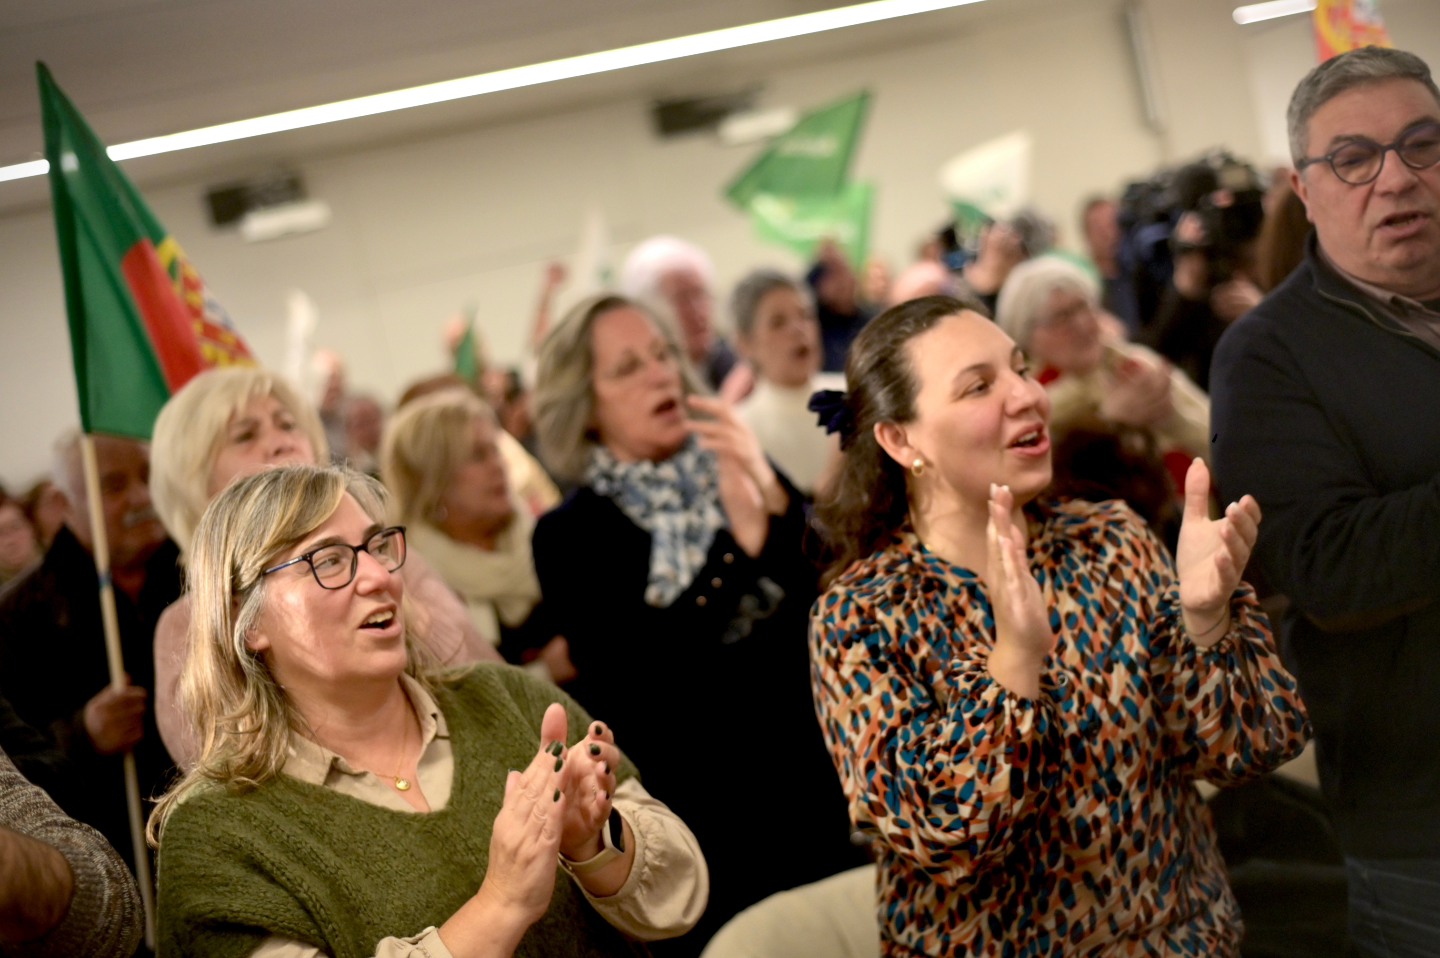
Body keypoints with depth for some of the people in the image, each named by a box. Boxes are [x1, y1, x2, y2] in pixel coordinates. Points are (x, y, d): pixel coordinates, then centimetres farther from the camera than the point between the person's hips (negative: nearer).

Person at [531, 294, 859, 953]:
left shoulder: (735, 470, 6)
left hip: (819, 786, 3)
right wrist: (740, 541, -22)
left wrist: (771, 495, -18)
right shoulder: (569, 536, -3)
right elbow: (632, 681, -17)